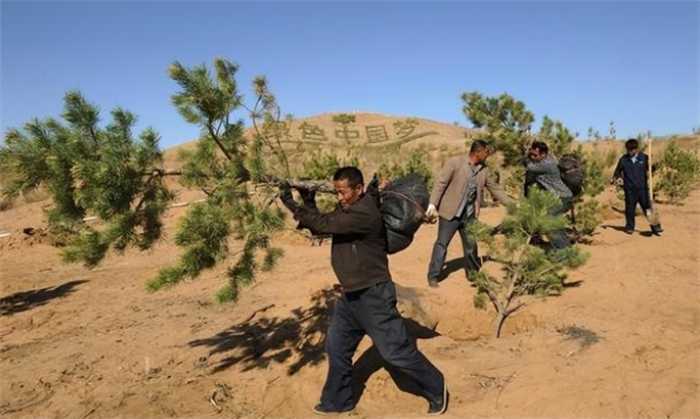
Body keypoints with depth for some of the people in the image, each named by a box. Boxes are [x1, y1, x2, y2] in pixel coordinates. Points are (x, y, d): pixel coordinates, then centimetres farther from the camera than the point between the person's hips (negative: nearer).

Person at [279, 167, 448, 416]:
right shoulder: (345, 209, 5)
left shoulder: (365, 214, -25)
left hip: (374, 294, -9)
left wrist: (292, 204, -24)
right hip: (351, 294, 9)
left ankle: (436, 388, 22)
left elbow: (325, 224, -28)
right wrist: (307, 200, -10)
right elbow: (320, 226, 4)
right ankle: (337, 401, 33)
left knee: (395, 351, 1)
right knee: (337, 347, 16)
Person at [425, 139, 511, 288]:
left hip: (469, 215, 5)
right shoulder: (454, 163, -12)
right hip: (450, 212, -5)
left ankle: (473, 273, 32)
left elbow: (495, 188, 11)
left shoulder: (484, 170, 5)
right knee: (441, 244, 2)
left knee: (471, 245, 14)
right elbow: (440, 183, -13)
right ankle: (433, 276, 12)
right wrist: (433, 204, -20)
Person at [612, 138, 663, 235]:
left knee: (647, 207, -1)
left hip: (642, 188, 0)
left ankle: (655, 226, 9)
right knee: (630, 209, 6)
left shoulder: (644, 158, 1)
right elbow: (618, 171, 11)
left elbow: (649, 169, 3)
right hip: (629, 189, 0)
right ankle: (629, 227, 21)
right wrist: (616, 178, -5)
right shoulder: (623, 160, 1)